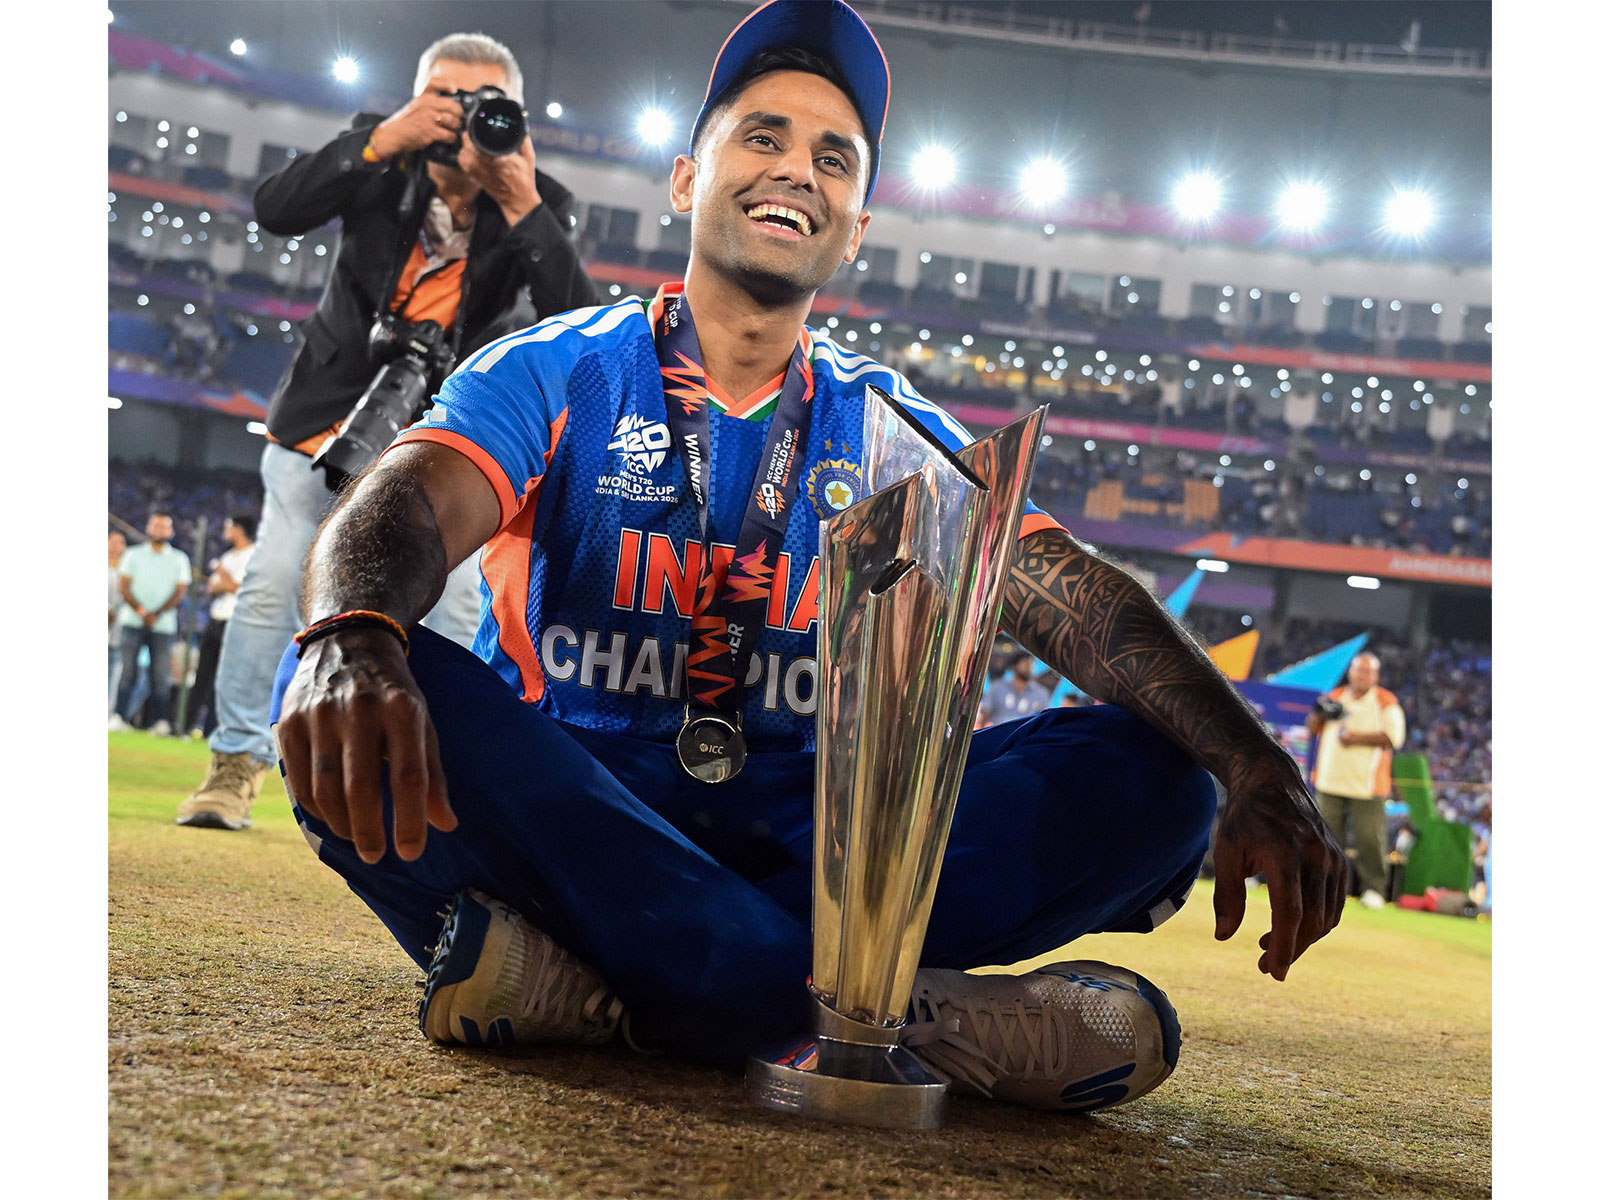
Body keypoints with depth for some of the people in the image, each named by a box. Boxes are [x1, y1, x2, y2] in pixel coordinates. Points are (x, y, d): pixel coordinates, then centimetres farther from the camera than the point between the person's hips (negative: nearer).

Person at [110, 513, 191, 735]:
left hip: (163, 624, 0)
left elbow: (180, 592, 3)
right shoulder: (133, 555, 12)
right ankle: (120, 717, -6)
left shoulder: (179, 559, 12)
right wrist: (141, 611, -11)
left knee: (161, 674, -5)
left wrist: (157, 614, -9)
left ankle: (158, 721, -4)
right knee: (128, 669, -6)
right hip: (133, 622, 0)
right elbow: (123, 586, 4)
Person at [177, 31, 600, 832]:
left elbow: (576, 328, -28)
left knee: (456, 596, -9)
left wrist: (521, 206, -36)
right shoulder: (385, 162, -15)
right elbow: (274, 209, -28)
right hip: (331, 413, 0)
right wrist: (382, 139, -37)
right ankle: (237, 763, 12)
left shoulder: (535, 206, -16)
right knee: (275, 582, -4)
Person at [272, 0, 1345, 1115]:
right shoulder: (558, 373, 3)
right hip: (564, 816, -2)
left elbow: (1079, 599, -3)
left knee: (1150, 781, -17)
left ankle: (613, 982, -27)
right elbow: (408, 507, -17)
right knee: (360, 689, -33)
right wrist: (352, 641, -43)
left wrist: (1264, 778, -21)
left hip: (805, 843, 3)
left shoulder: (893, 429, 10)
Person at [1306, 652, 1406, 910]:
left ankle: (1374, 889, 0)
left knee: (1369, 838, -8)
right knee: (1327, 835, 5)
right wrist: (1321, 712, -5)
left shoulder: (1386, 702, 1)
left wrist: (1358, 738, -18)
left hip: (1366, 784, -4)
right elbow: (1311, 728, 16)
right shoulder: (1335, 697, 14)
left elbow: (1394, 736, -11)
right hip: (1330, 782, 4)